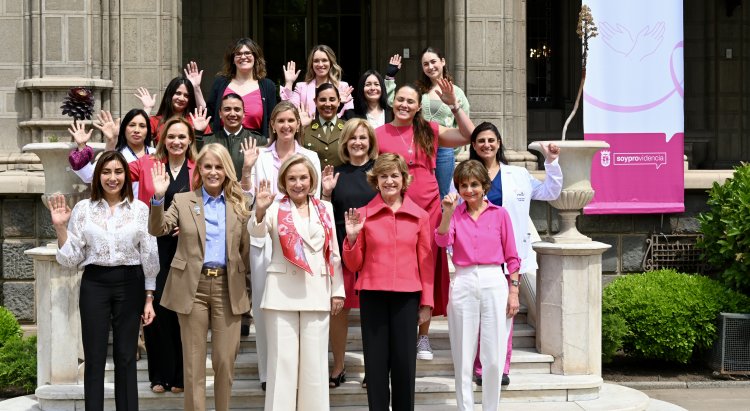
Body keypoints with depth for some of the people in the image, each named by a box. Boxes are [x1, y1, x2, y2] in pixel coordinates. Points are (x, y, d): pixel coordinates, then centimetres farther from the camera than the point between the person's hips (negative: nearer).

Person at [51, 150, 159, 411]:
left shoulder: (140, 209, 2)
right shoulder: (83, 209, 3)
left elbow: (149, 256, 3)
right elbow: (72, 258, 3)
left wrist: (149, 299, 0)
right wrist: (60, 227, -11)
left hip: (130, 284, 0)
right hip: (94, 284, 0)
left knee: (126, 357, 6)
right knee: (94, 358, 3)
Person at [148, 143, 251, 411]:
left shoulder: (239, 204, 8)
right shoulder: (183, 201, 4)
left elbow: (245, 249, 10)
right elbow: (158, 229, -10)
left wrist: (248, 286, 5)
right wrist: (158, 197, -25)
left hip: (228, 287, 1)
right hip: (193, 286, -1)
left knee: (225, 360, 5)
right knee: (194, 361, 4)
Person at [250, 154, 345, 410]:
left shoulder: (325, 209, 10)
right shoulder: (276, 208, 2)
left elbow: (334, 252, 12)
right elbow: (257, 231, -18)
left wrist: (337, 291, 8)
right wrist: (260, 210, -39)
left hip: (317, 292, 2)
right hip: (282, 293, -2)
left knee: (314, 361, 6)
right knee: (282, 360, 0)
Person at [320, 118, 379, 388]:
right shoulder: (337, 173, 8)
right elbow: (328, 214, 10)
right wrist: (327, 192, -6)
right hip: (341, 247, 2)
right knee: (337, 308, 3)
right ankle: (338, 368, 15)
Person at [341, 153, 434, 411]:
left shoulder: (419, 216, 5)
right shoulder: (363, 215, 4)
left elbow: (426, 262, 7)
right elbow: (354, 265, 7)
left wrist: (427, 301, 4)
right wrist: (352, 238, -9)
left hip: (407, 296, 0)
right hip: (372, 295, 0)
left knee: (404, 361, 2)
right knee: (376, 362, 3)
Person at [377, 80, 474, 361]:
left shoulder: (429, 132, 7)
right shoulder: (379, 135, 3)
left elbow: (470, 137, 1)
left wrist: (453, 105, -5)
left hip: (428, 210, 1)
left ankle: (423, 337, 14)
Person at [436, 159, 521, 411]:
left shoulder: (499, 214, 6)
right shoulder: (455, 214, 8)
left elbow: (511, 256, 7)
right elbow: (442, 241, -11)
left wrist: (514, 292, 2)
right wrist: (447, 212, -22)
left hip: (493, 284, -1)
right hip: (463, 284, 1)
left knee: (493, 359, 0)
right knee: (463, 359, 4)